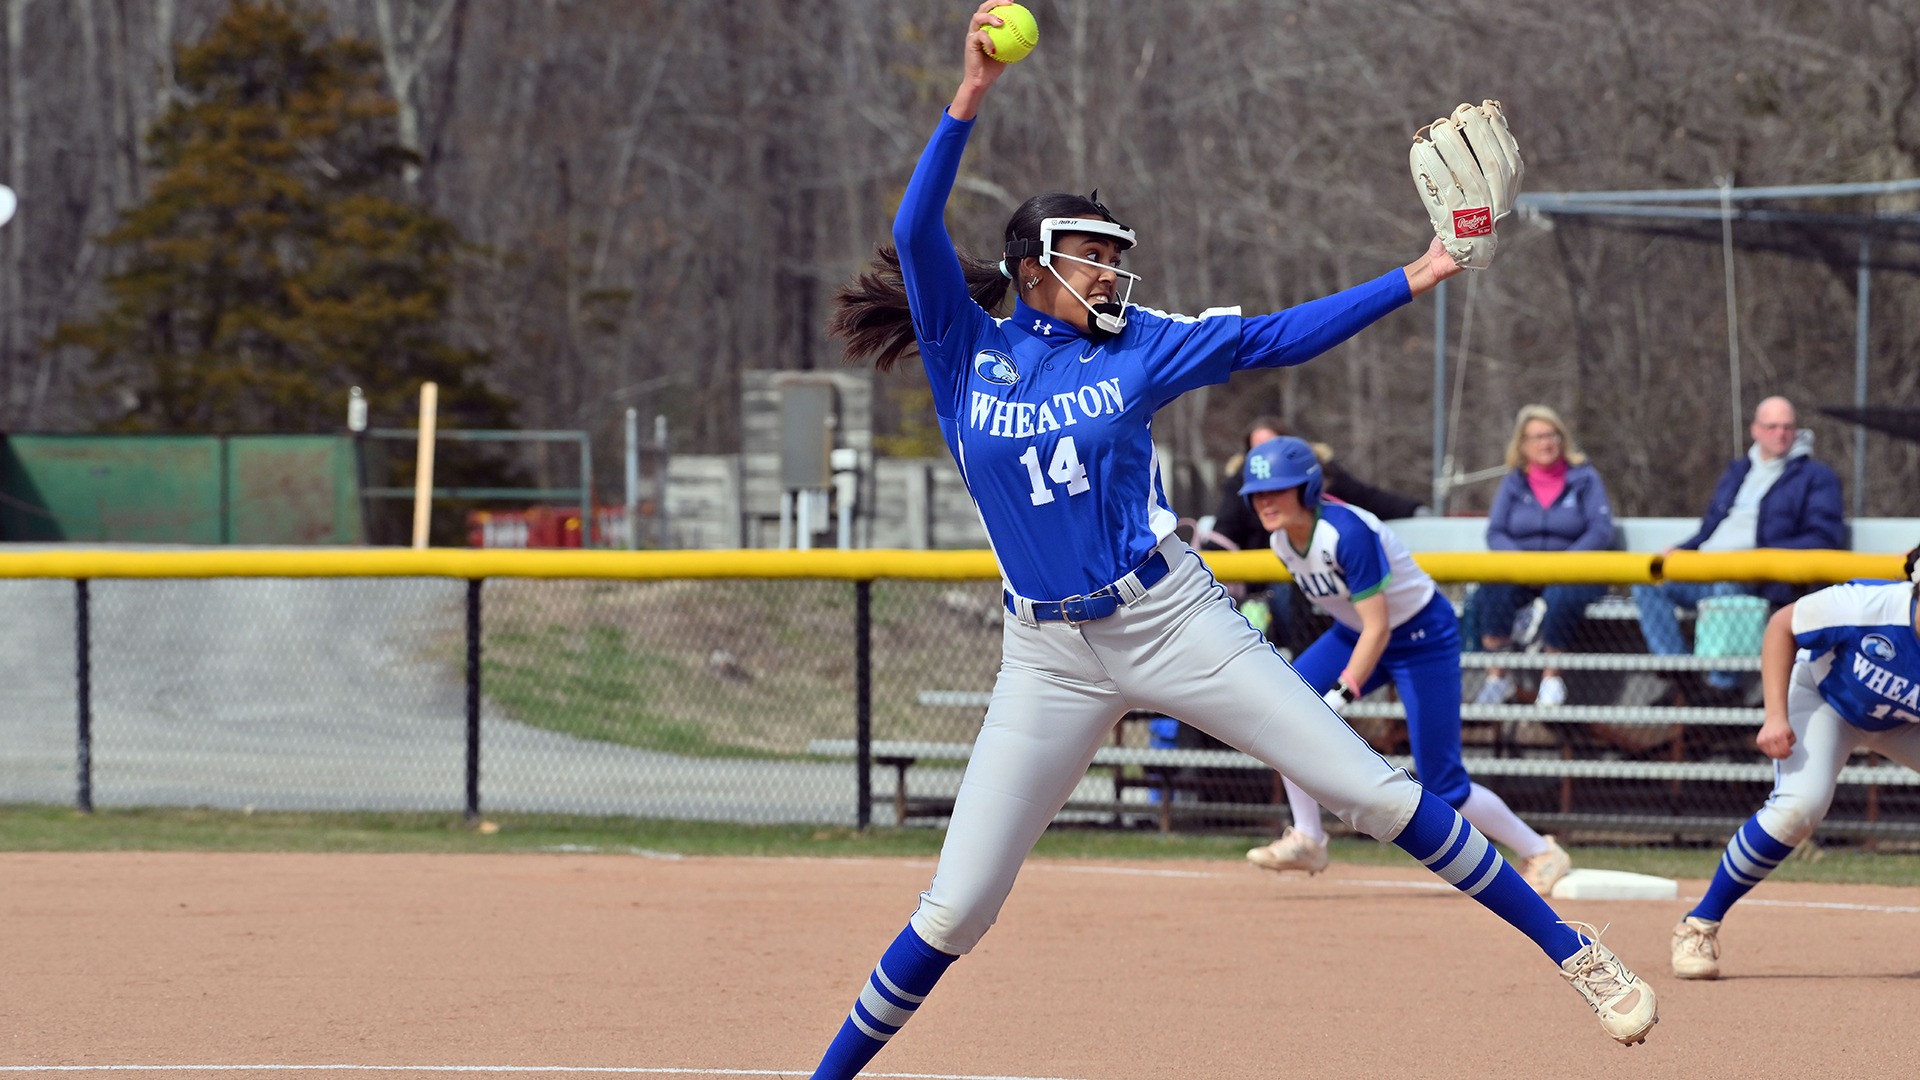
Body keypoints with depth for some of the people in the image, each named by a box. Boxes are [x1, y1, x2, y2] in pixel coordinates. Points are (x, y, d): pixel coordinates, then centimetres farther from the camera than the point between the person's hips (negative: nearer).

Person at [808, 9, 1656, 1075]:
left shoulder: (1135, 348, 6)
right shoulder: (967, 355, 2)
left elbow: (1273, 337, 3)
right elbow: (916, 235, -12)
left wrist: (1416, 277, -4)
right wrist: (970, 101, -22)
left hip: (1172, 617, 1)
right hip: (1049, 656, -1)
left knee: (1373, 791, -4)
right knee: (955, 909, -2)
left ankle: (1567, 947, 3)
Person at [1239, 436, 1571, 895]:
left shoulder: (1347, 532, -32)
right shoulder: (1283, 540, -7)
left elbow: (1377, 629, -33)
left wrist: (1339, 697, -40)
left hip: (1423, 634, -8)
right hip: (1355, 632, 8)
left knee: (1442, 786, -7)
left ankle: (1540, 854, 11)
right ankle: (1307, 841, -7)